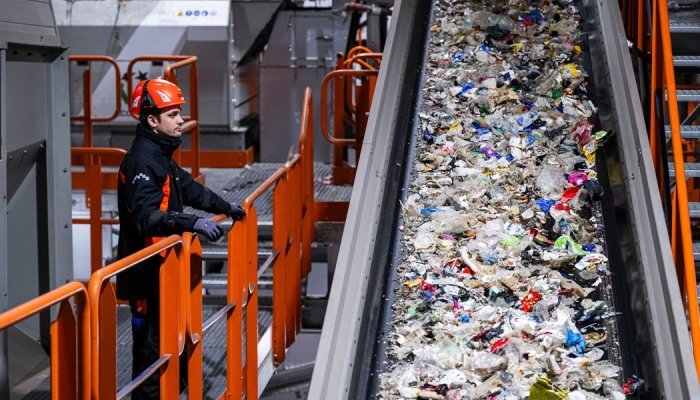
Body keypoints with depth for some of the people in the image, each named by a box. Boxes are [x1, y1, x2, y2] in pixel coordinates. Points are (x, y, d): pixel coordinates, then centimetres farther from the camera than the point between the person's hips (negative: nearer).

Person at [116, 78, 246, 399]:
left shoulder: (161, 155, 13)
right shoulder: (142, 161, -20)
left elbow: (188, 188, 28)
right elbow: (146, 215, -32)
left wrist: (225, 207, 33)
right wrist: (193, 223, -40)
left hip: (163, 264, 11)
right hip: (146, 268, -11)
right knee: (152, 340, -3)